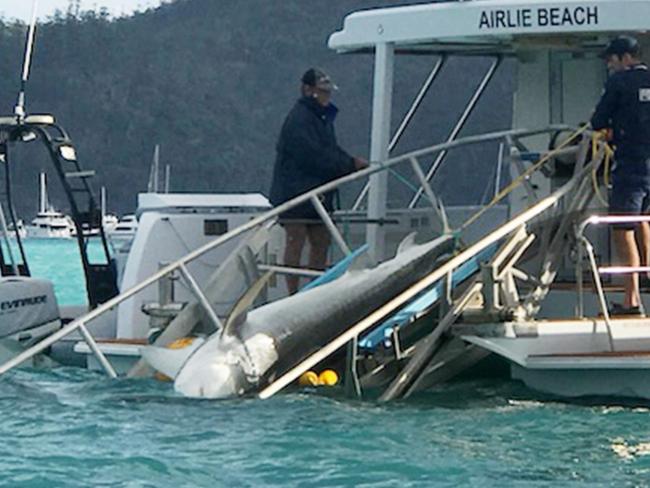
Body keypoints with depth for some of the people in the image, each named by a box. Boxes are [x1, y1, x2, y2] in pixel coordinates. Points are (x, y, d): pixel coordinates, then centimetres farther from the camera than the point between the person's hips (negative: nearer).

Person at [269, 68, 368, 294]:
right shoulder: (298, 119, -14)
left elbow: (331, 151, 20)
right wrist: (350, 164, -16)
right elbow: (315, 156, -21)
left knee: (321, 242, 9)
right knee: (296, 242, -7)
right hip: (295, 189, -10)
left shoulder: (323, 118, 18)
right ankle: (293, 295, -6)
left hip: (318, 194, 10)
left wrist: (352, 162, 1)